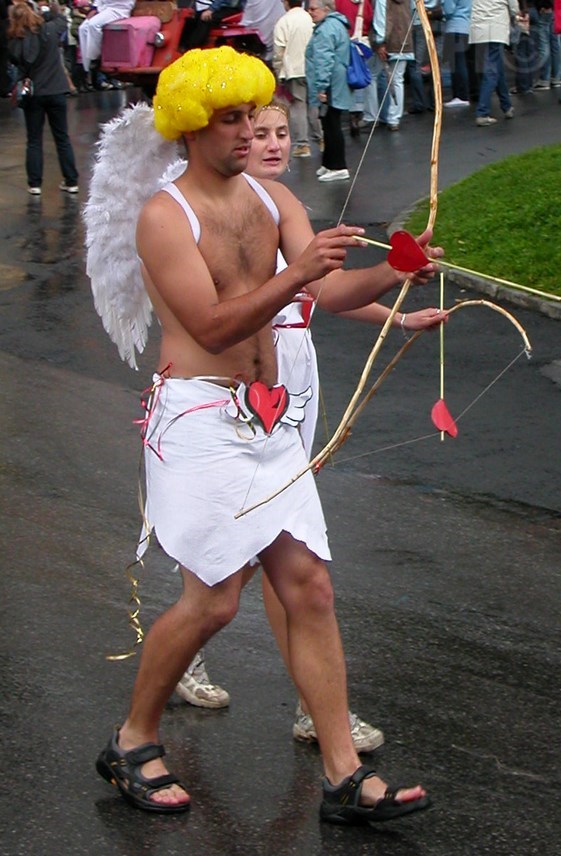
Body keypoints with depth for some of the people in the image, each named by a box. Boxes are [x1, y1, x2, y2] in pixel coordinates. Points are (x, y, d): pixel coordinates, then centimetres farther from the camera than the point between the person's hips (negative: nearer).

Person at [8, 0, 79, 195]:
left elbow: (15, 65, -6)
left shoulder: (14, 44, -14)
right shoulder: (49, 31, -9)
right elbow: (61, 20, 11)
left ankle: (34, 183, 8)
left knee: (34, 140, 10)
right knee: (62, 138, 12)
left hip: (32, 95, -1)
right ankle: (71, 181, 13)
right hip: (56, 91, 1)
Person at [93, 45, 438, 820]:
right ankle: (133, 743, 16)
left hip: (268, 420, 6)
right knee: (214, 600, -7)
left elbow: (332, 290, -3)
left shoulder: (274, 202, 10)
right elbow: (214, 327, -20)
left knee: (310, 588, 1)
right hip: (198, 416, -6)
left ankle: (346, 780, 4)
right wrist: (299, 273, -32)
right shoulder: (165, 218, -9)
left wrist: (395, 275, -24)